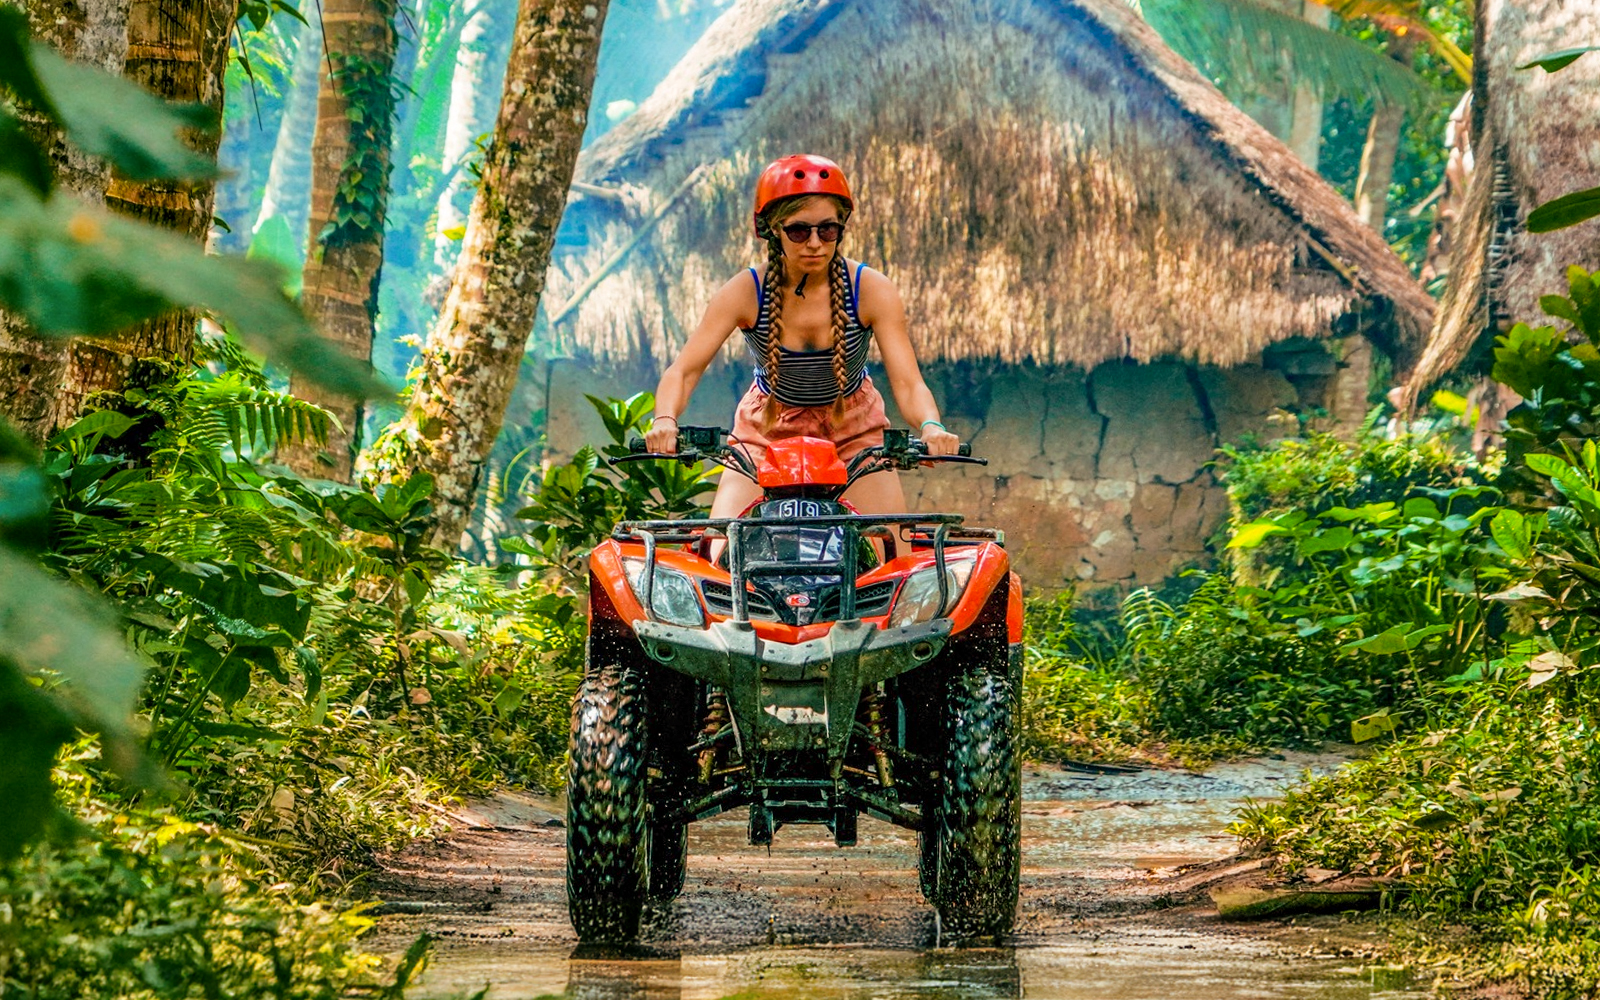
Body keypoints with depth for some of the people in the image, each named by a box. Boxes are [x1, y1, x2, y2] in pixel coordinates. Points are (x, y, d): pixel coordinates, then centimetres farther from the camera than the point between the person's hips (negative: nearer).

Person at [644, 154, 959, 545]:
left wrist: (931, 427, -47)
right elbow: (683, 370, -23)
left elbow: (907, 383, -24)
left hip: (854, 429, 0)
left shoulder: (872, 290, -20)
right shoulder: (745, 292, -20)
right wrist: (665, 420, -44)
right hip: (766, 430, 0)